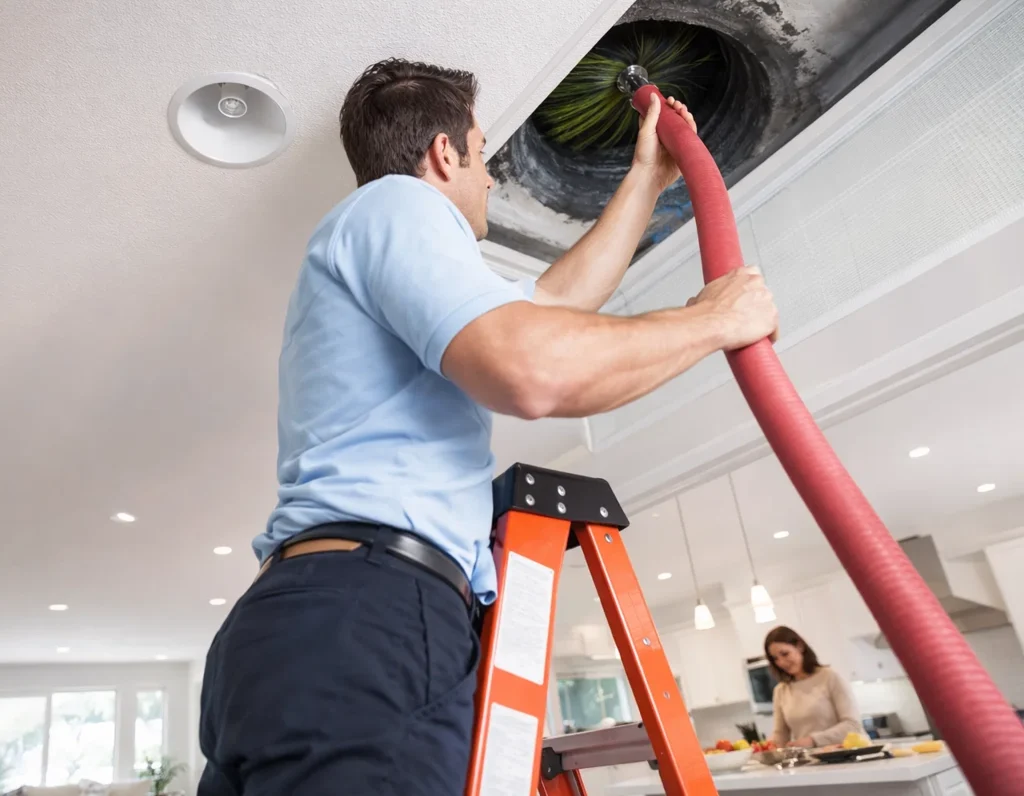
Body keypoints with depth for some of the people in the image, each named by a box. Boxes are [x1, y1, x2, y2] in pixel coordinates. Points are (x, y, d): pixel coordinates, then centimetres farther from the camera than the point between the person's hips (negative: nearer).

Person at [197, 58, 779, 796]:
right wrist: (712, 321, -2)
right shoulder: (396, 203, -1)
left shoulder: (400, 292, 31)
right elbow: (534, 368, -19)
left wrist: (646, 179, 42)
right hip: (365, 621, -10)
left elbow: (554, 303, 34)